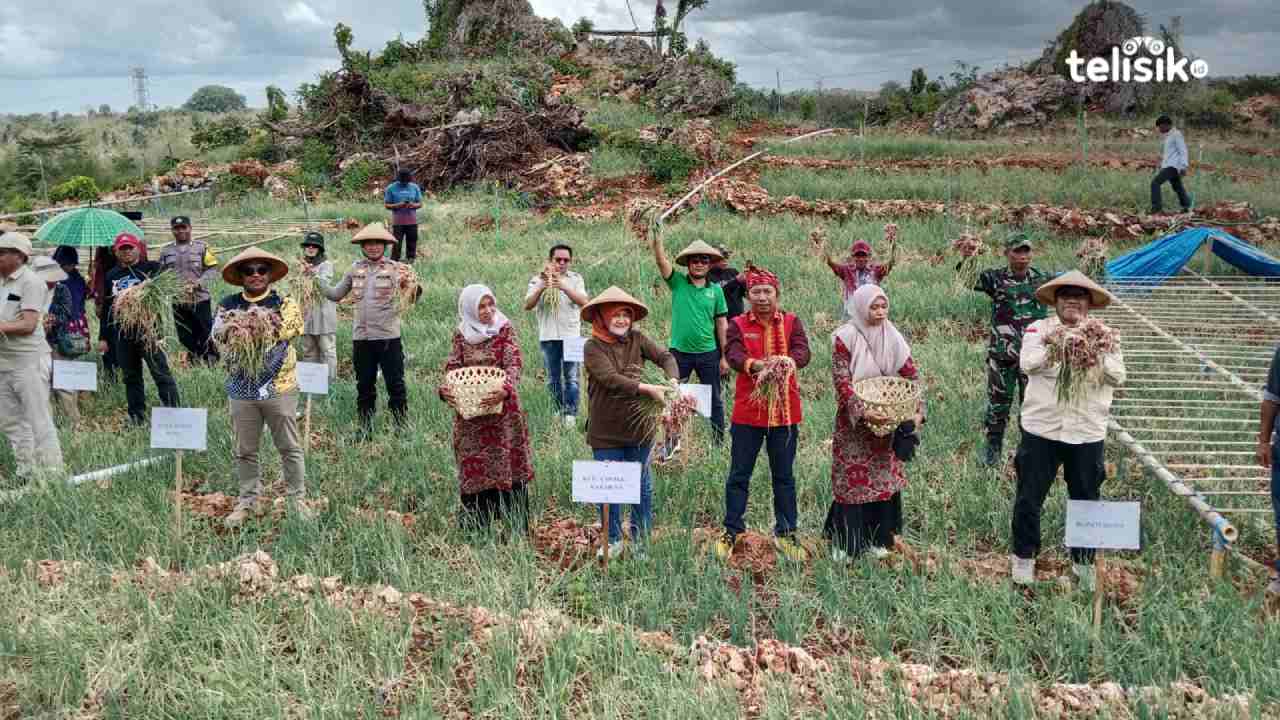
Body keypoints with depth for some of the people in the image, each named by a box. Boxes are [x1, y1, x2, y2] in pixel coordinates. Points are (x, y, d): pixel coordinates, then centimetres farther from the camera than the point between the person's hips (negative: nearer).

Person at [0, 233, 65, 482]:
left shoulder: (31, 282, -10)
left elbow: (28, 325, -17)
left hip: (28, 361, -8)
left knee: (38, 421, -4)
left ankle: (51, 475, 3)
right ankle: (26, 473, 22)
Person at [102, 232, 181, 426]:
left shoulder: (151, 268, 1)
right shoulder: (112, 276, 16)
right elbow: (106, 306, 20)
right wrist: (103, 337, 18)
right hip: (122, 332, 5)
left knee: (161, 372, -8)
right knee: (131, 377, 10)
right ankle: (137, 418, 18)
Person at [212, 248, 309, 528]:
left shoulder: (284, 303, -2)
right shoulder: (229, 305, 4)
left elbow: (291, 327, -22)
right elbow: (217, 333, -11)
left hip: (279, 387, -2)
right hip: (241, 389, 2)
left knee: (290, 447, 7)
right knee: (245, 450, 12)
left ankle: (297, 498, 19)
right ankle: (246, 501, 25)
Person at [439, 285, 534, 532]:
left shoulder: (505, 329, -3)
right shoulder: (461, 335, 6)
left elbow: (513, 365, -12)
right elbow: (453, 368, 4)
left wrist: (506, 389, -31)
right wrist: (445, 389, -17)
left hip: (501, 408, -3)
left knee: (508, 465, 0)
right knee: (473, 468, 6)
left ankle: (518, 528, 7)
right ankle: (475, 528, 16)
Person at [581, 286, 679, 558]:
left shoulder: (636, 339, -1)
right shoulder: (593, 347, -13)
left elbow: (666, 357, -6)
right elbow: (611, 379, -25)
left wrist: (673, 381, -27)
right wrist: (648, 389, -32)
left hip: (639, 426, 3)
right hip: (606, 432, -3)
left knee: (642, 484, 13)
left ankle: (641, 540, 29)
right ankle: (613, 540, 27)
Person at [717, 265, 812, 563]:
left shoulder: (792, 322, 3)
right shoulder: (738, 324, 1)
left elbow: (803, 352, -12)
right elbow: (732, 353, -16)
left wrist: (786, 362, -36)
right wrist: (753, 364, -38)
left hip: (785, 411, 1)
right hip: (747, 411, -1)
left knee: (784, 476, 10)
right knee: (739, 475, 7)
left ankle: (785, 535, 22)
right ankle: (731, 533, 19)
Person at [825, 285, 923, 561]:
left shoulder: (893, 338, 1)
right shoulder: (844, 338, -12)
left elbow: (912, 376, 2)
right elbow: (842, 382, -17)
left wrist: (918, 411, -9)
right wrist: (862, 412, -27)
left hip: (886, 420, 4)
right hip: (854, 420, -4)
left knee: (884, 478, 7)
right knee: (852, 479, 0)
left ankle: (877, 539, 20)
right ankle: (844, 544, 11)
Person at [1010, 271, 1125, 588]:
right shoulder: (1039, 328, 2)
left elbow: (1118, 376, -5)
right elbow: (1027, 362, -15)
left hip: (1087, 432, 1)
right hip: (1042, 428, -1)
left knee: (1086, 500, 10)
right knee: (1029, 498, 6)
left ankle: (1083, 561, 26)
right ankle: (1024, 557, 22)